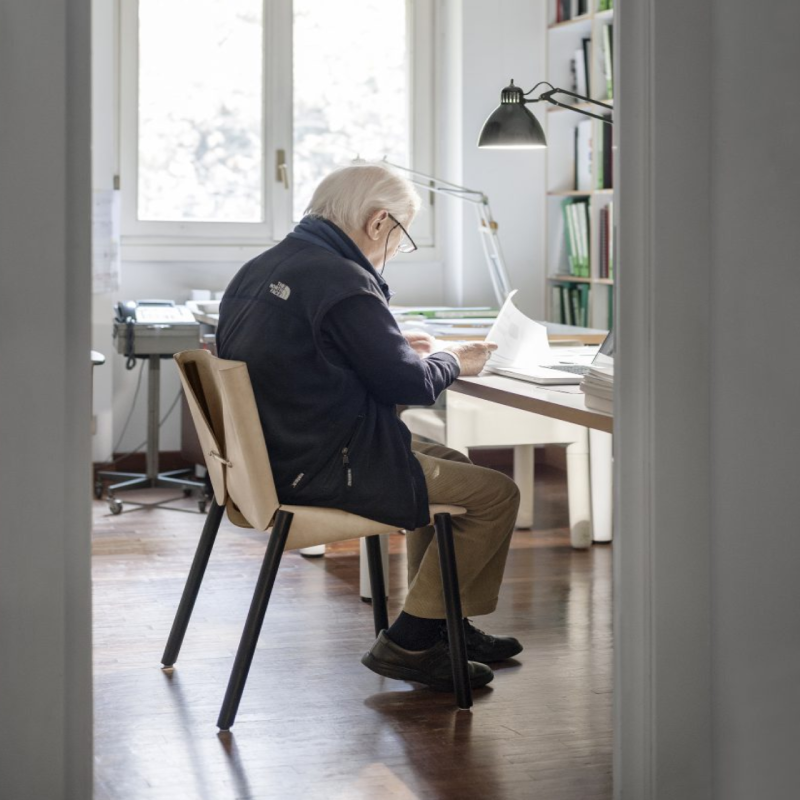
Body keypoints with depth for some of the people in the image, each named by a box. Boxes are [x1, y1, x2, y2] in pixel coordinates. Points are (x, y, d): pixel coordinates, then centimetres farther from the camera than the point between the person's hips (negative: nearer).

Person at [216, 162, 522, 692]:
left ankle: (440, 625, 31)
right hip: (324, 472, -10)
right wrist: (453, 361, 5)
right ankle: (407, 643, 4)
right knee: (496, 494, -3)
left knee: (451, 463, 26)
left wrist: (397, 349, 17)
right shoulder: (343, 282, -20)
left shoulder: (262, 268, 9)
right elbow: (409, 384, -16)